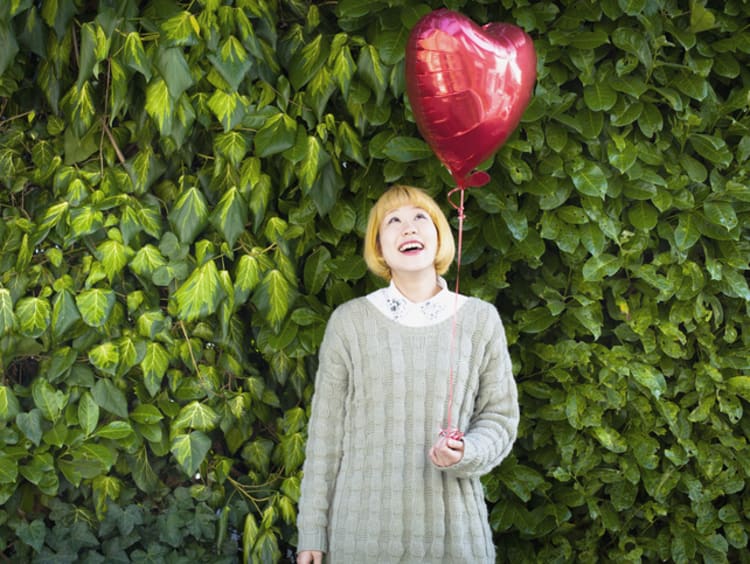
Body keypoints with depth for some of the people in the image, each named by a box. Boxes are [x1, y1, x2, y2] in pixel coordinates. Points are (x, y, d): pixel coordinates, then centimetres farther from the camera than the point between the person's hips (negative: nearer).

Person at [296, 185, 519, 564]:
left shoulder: (480, 320, 2)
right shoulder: (349, 321, 0)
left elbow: (499, 418, 6)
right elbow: (325, 431, 2)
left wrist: (465, 454, -15)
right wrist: (312, 532, 1)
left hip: (454, 532, 1)